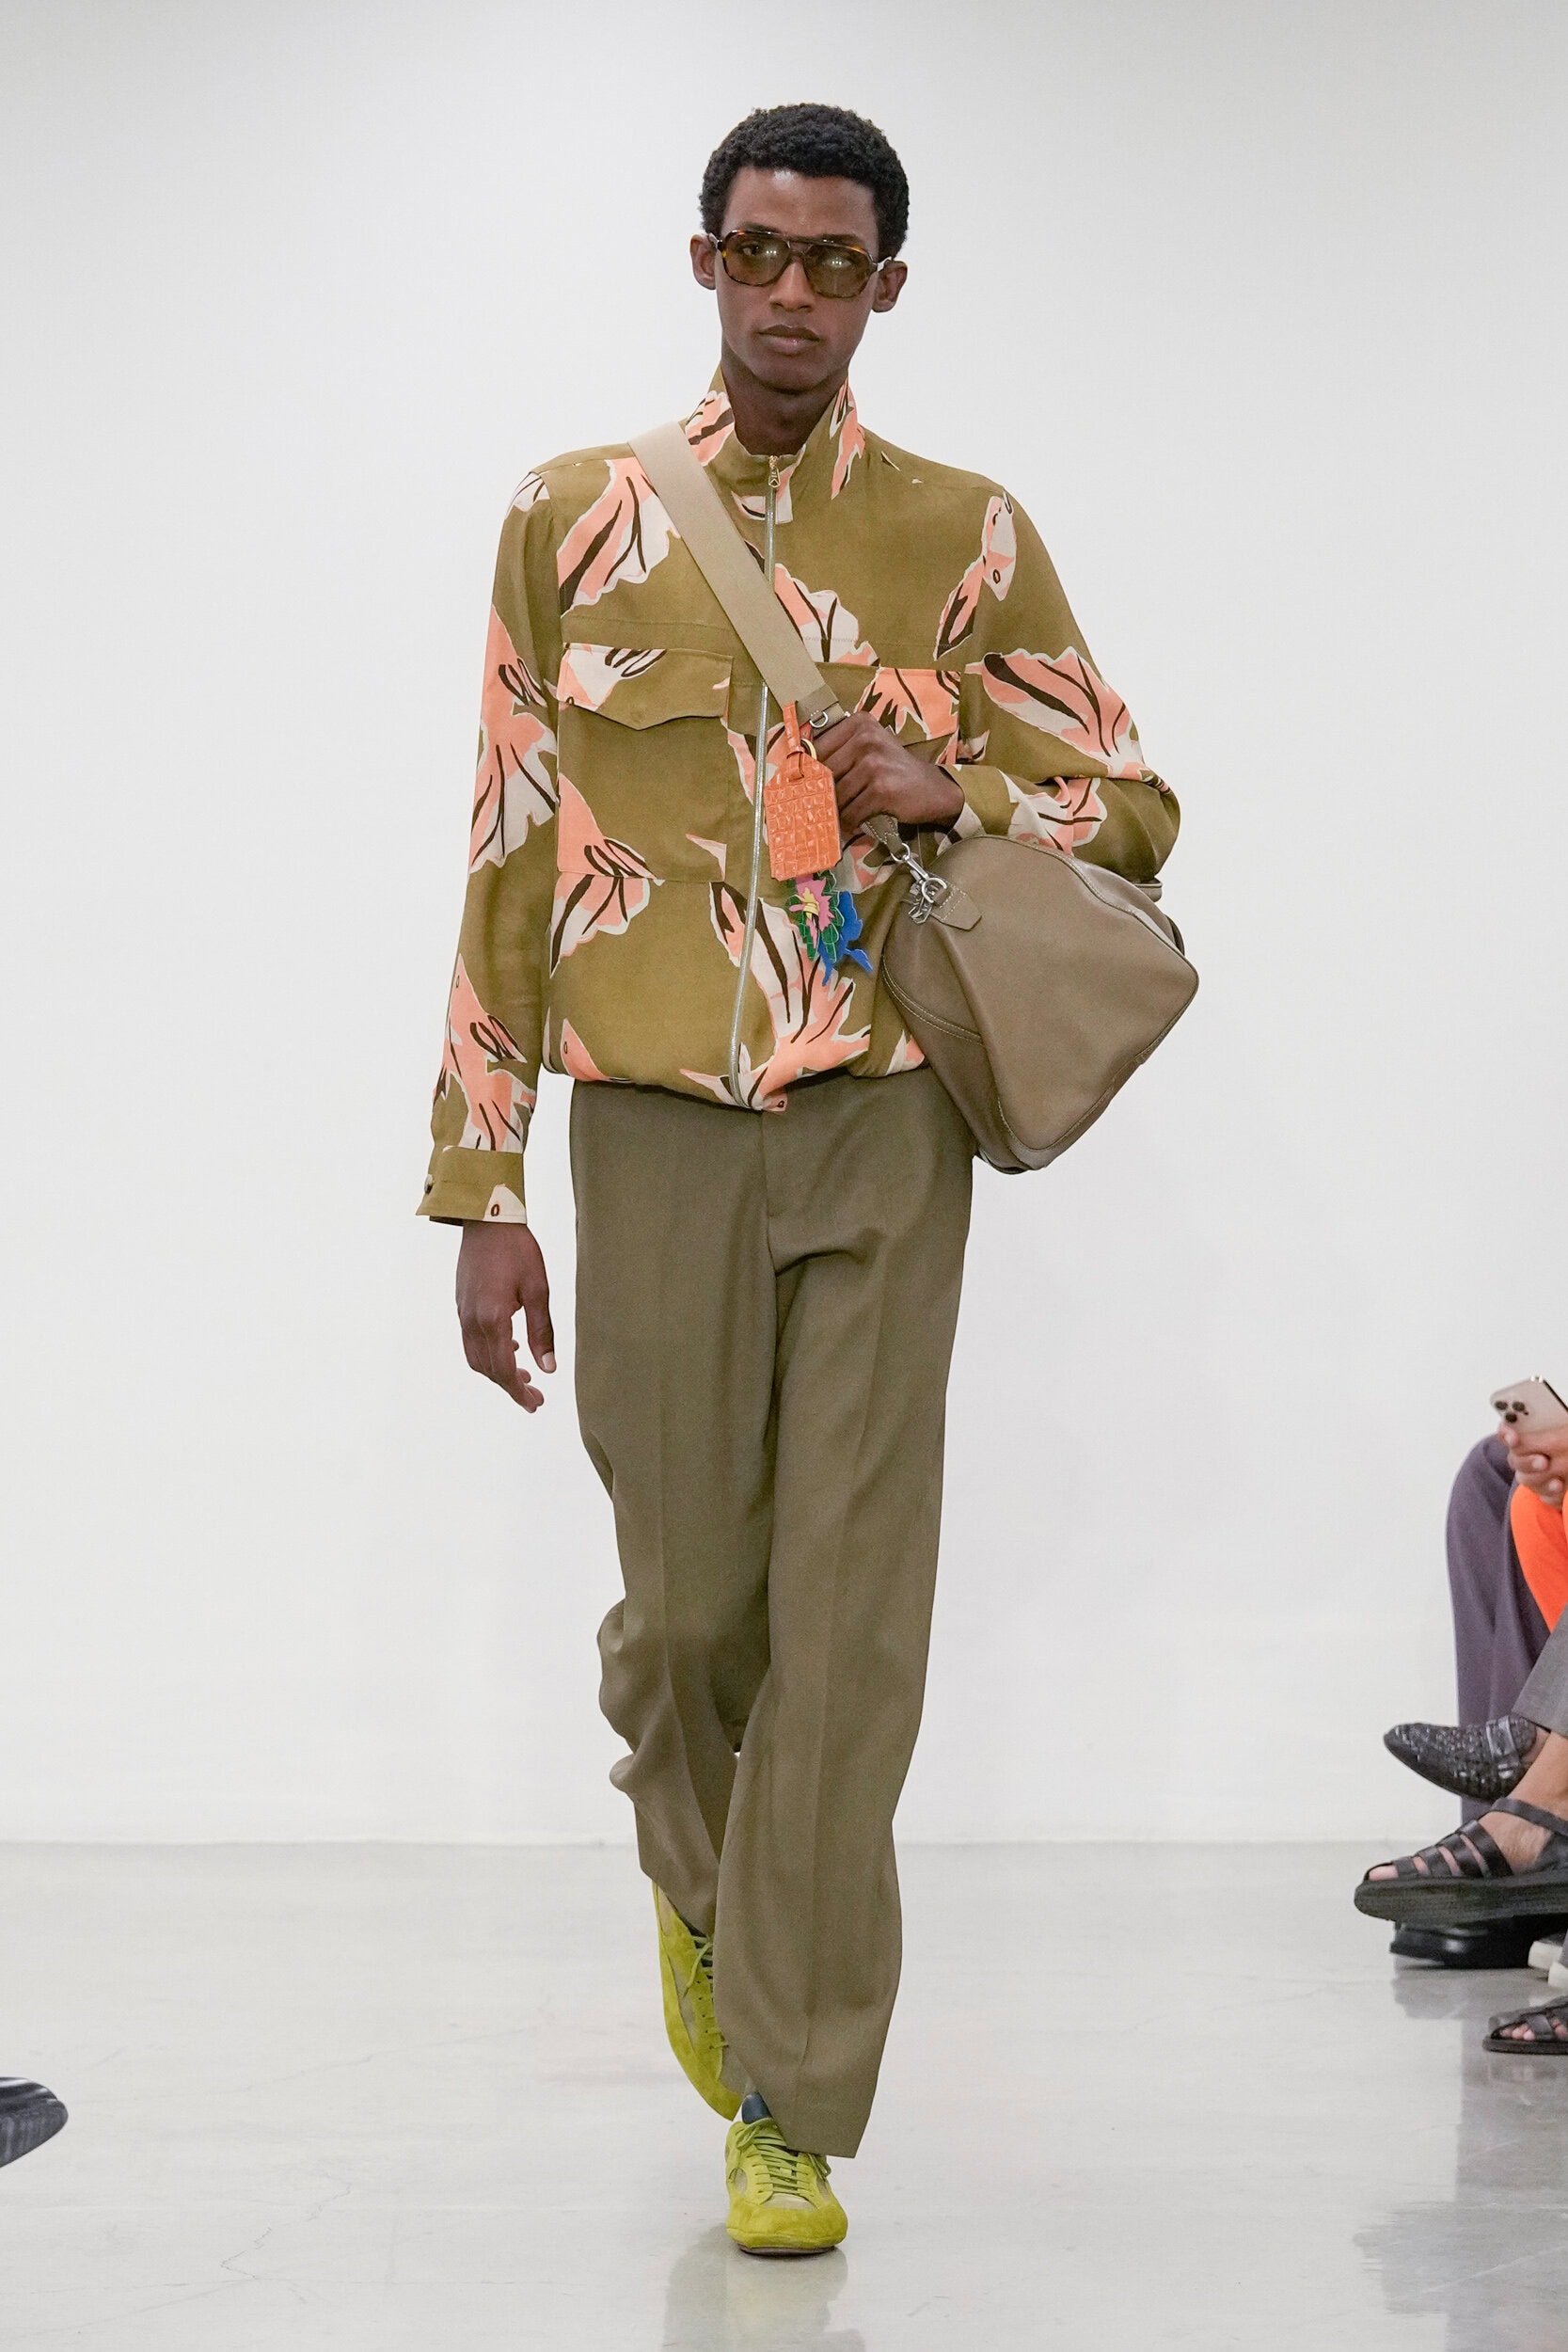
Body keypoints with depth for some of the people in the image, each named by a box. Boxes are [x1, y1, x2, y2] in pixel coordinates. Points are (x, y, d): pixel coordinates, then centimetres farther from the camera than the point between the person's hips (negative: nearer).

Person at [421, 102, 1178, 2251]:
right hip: (660, 1125, 0)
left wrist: (956, 797, -11)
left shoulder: (968, 539, 4)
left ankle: (792, 2109, 7)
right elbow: (509, 864, 4)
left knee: (848, 1618, -3)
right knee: (688, 1597, 5)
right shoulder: (574, 522, 4)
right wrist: (483, 1191, 0)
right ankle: (696, 1883, 40)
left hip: (886, 1127, 0)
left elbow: (1132, 815, 11)